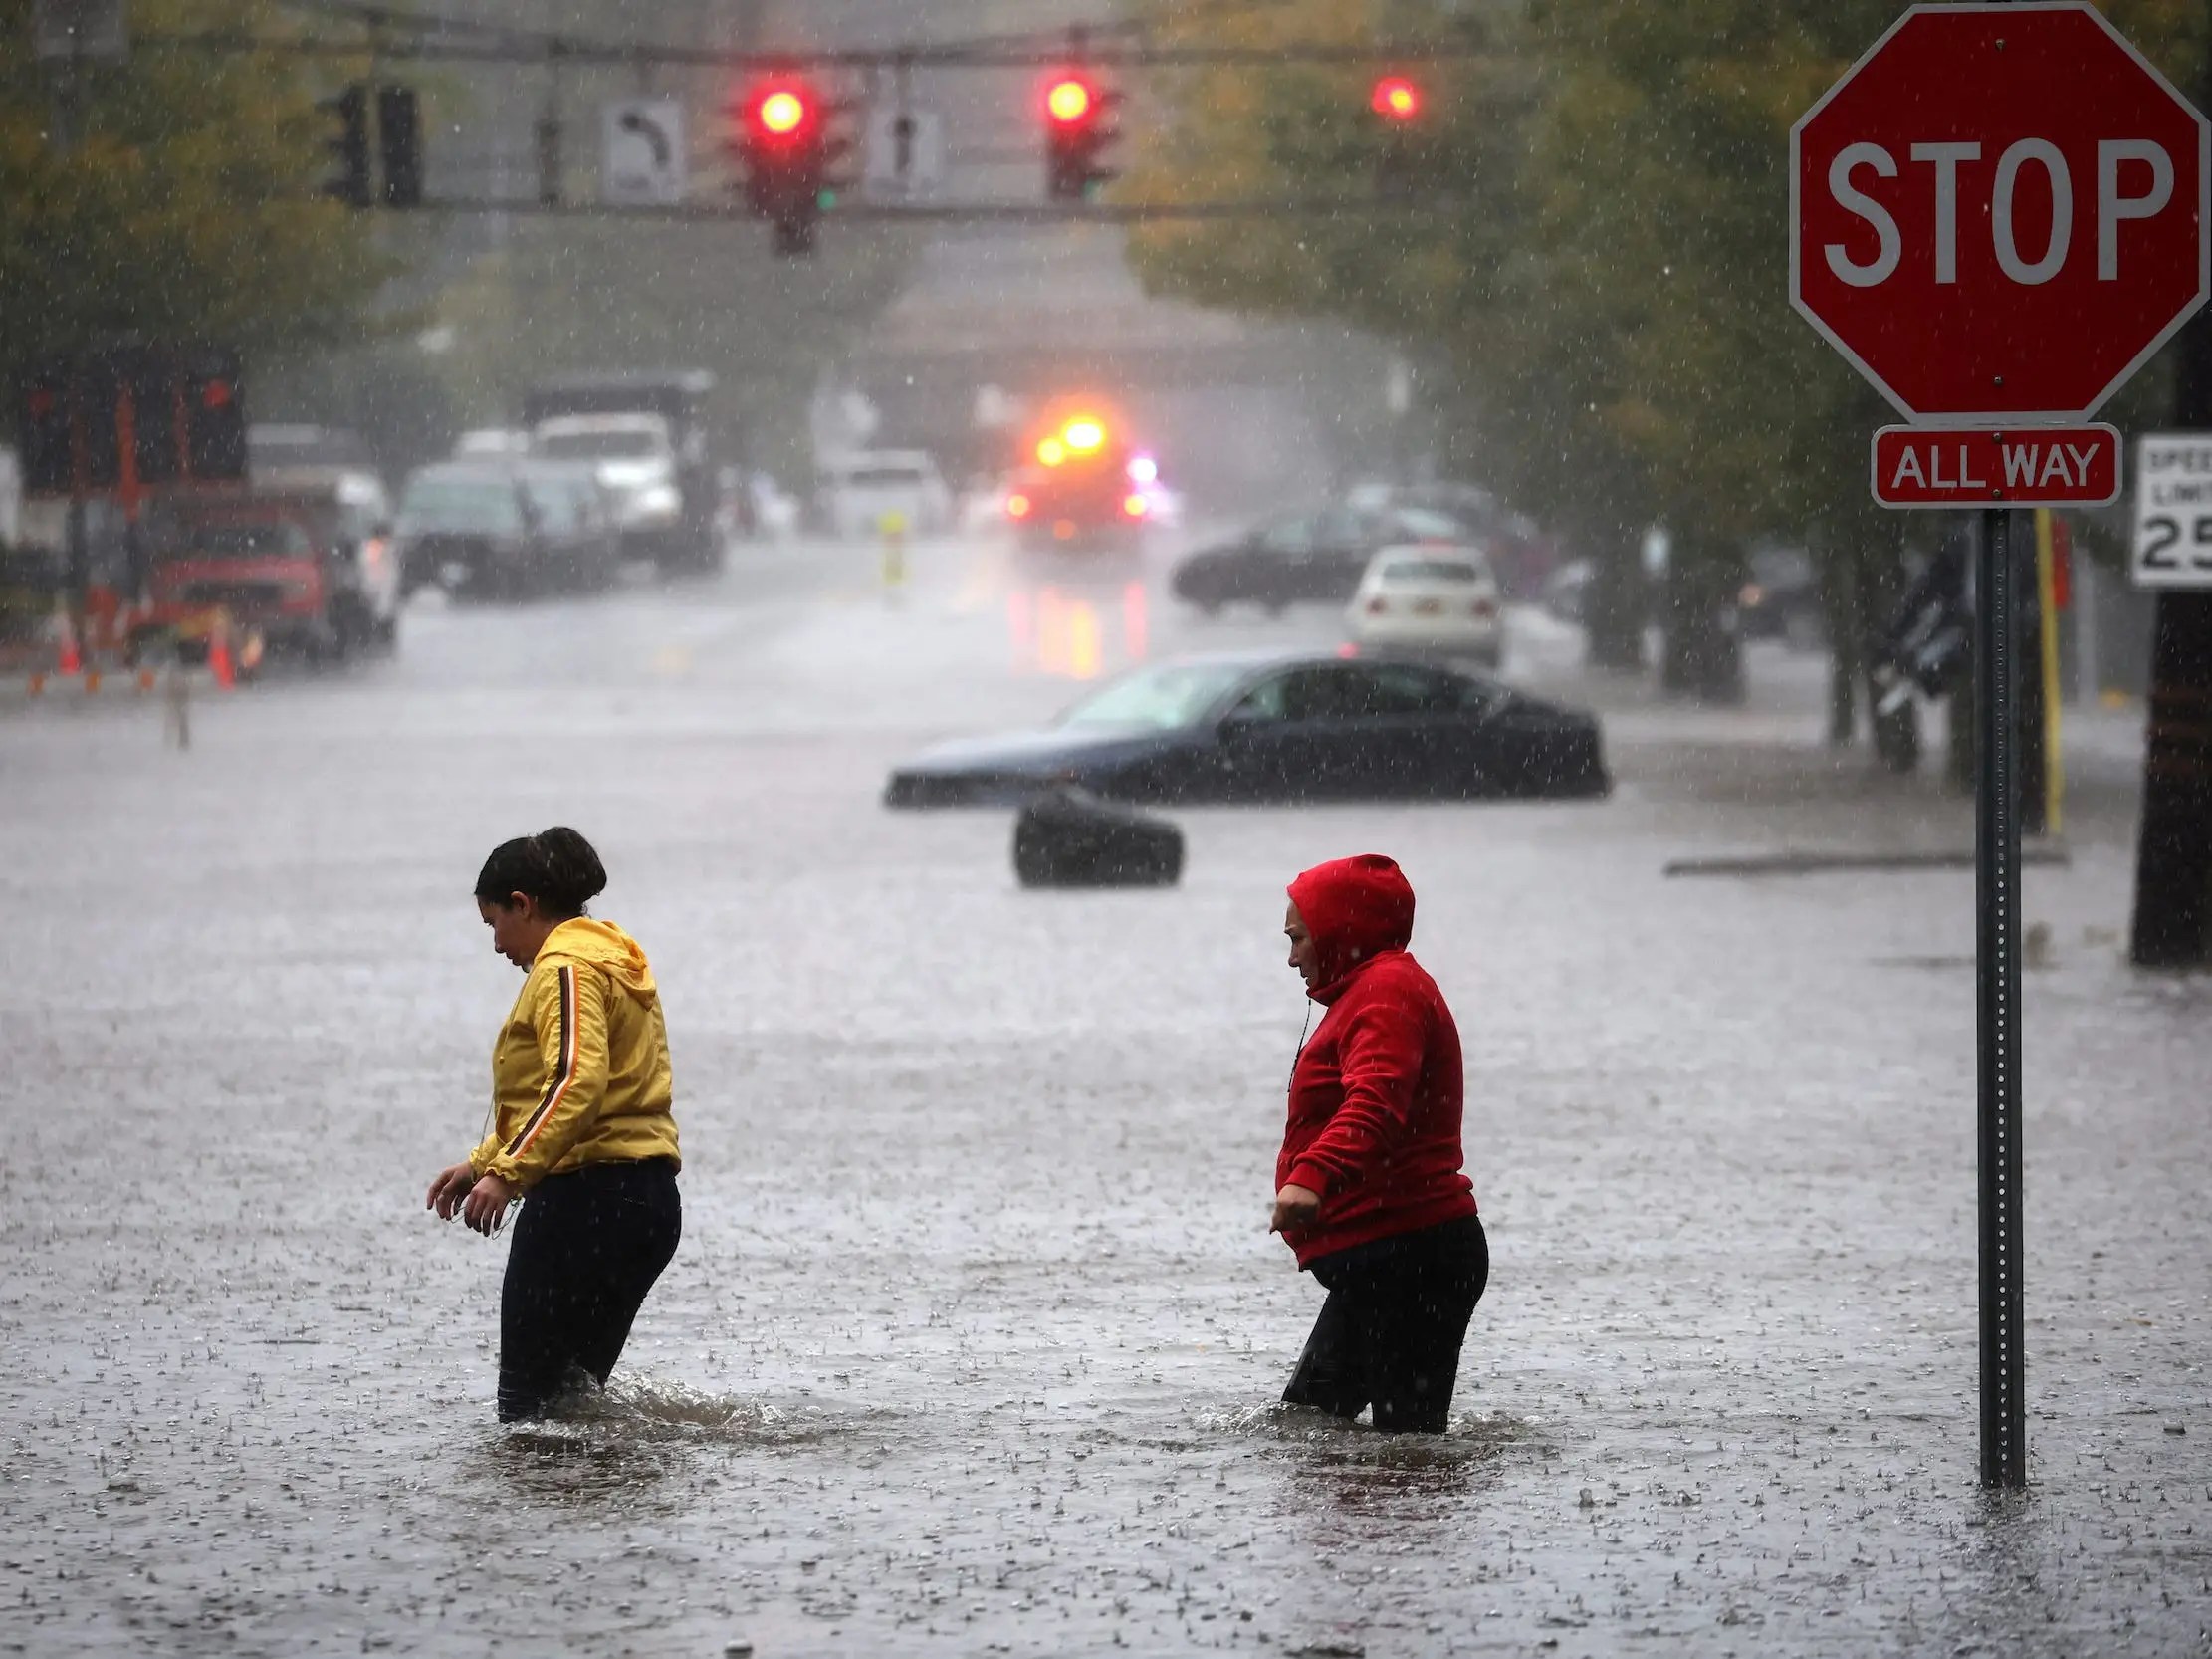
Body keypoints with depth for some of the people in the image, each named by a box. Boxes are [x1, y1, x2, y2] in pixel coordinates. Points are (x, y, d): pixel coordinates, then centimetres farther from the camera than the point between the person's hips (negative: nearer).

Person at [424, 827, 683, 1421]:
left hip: (587, 1195, -10)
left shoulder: (566, 967, -9)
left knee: (530, 1404, -9)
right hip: (649, 1202, 10)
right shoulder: (612, 961, 23)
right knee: (573, 1391, 14)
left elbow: (578, 1081, -26)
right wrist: (482, 1163, 30)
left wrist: (507, 1173, -30)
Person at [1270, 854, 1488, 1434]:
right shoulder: (1373, 988, 24)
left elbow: (1376, 1100, -31)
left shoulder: (1387, 988, -12)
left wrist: (1313, 1177, -45)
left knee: (1411, 1434, -14)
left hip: (1408, 1256, -12)